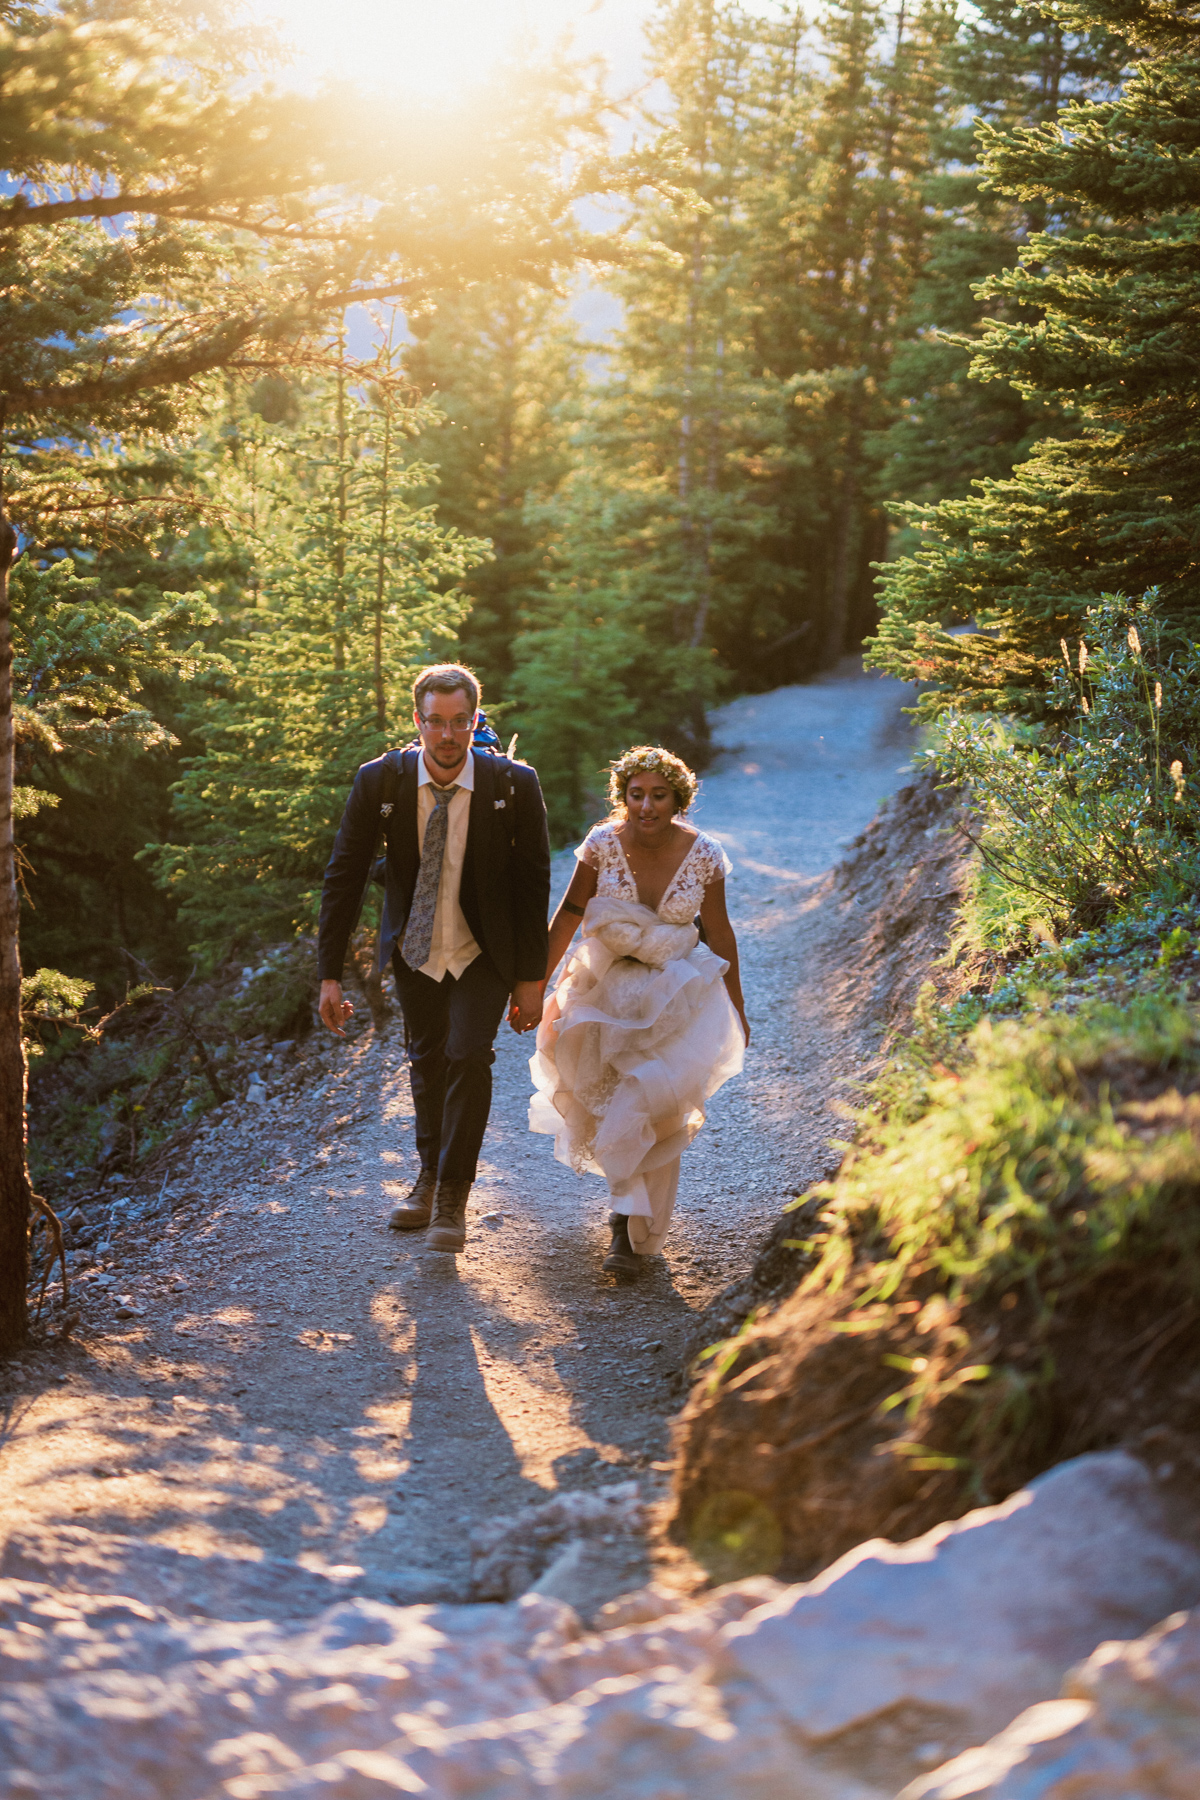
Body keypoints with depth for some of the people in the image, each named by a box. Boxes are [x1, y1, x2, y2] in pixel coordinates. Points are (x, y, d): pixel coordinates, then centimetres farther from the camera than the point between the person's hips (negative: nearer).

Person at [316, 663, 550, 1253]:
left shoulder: (514, 784, -19)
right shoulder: (380, 780, -17)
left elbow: (533, 884, -9)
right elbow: (343, 877, -10)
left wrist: (531, 978, -8)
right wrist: (330, 974, -12)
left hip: (484, 952, -2)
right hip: (414, 949, 2)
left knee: (468, 1056, -16)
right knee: (426, 1062, 16)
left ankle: (453, 1198, 3)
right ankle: (430, 1177, 40)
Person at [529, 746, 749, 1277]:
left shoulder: (703, 855, -12)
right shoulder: (603, 844, -12)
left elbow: (719, 934, -1)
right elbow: (568, 915, -2)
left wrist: (736, 1010, 6)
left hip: (676, 995, -1)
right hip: (607, 990, 1)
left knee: (656, 1111, -8)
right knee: (607, 1106, 4)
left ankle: (635, 1233, 4)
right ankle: (632, 1205, 30)